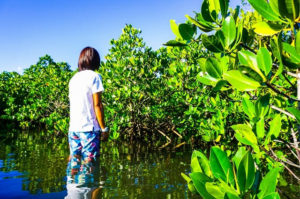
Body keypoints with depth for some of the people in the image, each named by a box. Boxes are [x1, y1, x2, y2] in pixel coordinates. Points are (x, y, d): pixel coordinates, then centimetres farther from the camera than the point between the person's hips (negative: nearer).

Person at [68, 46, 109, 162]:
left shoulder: (73, 78, 14)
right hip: (89, 127, -6)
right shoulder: (94, 76, -5)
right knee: (89, 161, -2)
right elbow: (97, 105, -10)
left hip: (73, 128, 6)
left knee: (74, 159, 11)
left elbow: (73, 104, 13)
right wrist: (104, 128, -5)